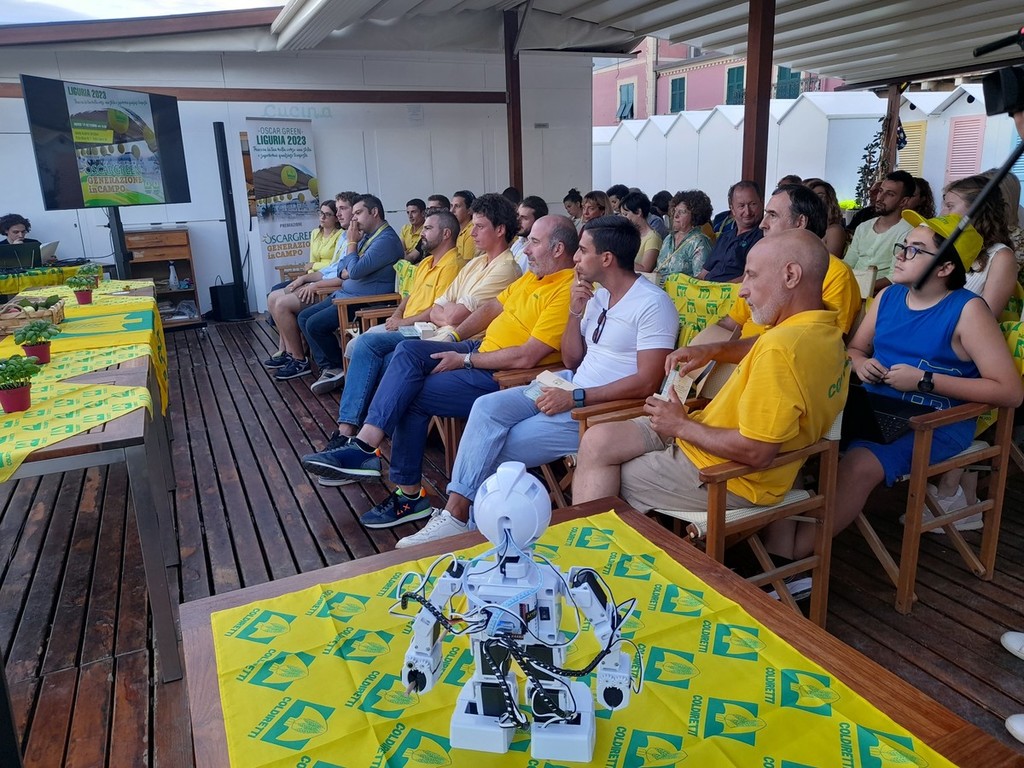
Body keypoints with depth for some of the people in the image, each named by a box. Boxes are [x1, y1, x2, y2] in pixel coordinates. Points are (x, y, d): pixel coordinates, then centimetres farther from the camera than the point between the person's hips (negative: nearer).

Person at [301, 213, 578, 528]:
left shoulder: (566, 291, -18)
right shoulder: (534, 275, 13)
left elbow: (527, 357, -23)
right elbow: (493, 306, 20)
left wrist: (464, 360, -16)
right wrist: (453, 336, 7)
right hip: (482, 349, 9)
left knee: (412, 395, -14)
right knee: (409, 351, -11)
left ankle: (409, 494, -4)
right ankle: (364, 444, -16)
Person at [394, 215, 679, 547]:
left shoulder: (653, 304, -14)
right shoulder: (597, 296, 12)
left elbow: (646, 383, -21)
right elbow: (571, 361, 15)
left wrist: (575, 398, -22)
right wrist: (575, 312, -2)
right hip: (570, 387, 8)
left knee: (496, 449, -12)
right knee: (487, 407, -15)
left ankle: (461, 519, 11)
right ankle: (454, 515, -15)